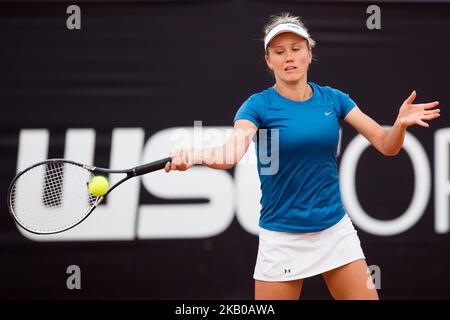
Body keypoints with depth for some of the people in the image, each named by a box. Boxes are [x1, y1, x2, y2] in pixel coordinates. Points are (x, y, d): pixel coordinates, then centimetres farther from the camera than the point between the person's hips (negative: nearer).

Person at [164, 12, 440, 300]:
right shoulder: (258, 105, -10)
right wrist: (195, 156, -51)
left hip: (336, 230, 3)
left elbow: (386, 145, -1)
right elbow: (232, 153, -28)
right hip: (282, 237, -3)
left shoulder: (333, 99, 1)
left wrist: (401, 124, -25)